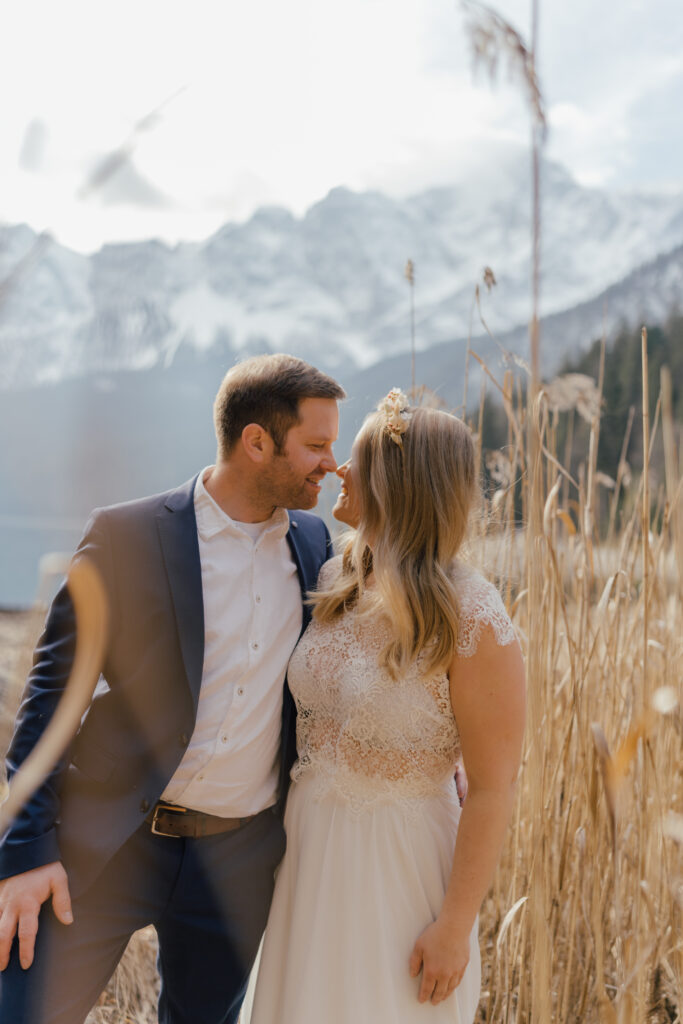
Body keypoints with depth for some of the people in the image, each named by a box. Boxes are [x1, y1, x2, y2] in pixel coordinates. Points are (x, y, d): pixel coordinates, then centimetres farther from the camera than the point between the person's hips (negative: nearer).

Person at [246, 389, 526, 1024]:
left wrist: (455, 925, -14)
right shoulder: (335, 582, -2)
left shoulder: (473, 624, -22)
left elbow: (493, 789, -17)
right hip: (310, 850, 6)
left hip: (398, 861, -6)